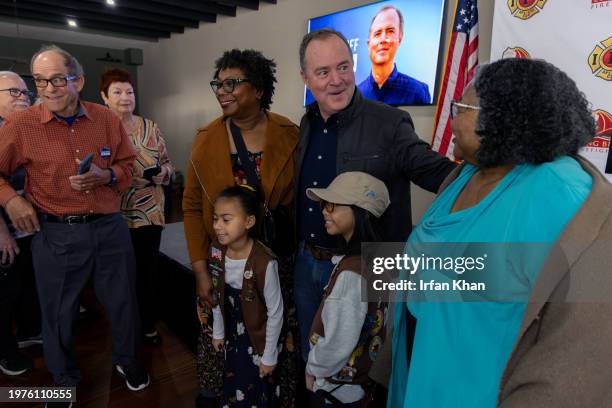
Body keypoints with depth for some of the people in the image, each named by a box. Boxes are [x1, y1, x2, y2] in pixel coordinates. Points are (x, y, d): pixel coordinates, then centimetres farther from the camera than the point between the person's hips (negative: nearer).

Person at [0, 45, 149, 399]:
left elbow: (128, 166, 7)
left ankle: (126, 357, 43)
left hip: (110, 227, 2)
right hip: (56, 234, -1)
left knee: (123, 301, 15)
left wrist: (106, 176, -12)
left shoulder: (107, 119, 0)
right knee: (59, 313, 14)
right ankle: (65, 381, 40)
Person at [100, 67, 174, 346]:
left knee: (147, 272, 10)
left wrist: (160, 172, -12)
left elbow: (167, 165, 8)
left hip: (148, 213, 2)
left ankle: (148, 326, 28)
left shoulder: (150, 128, 5)